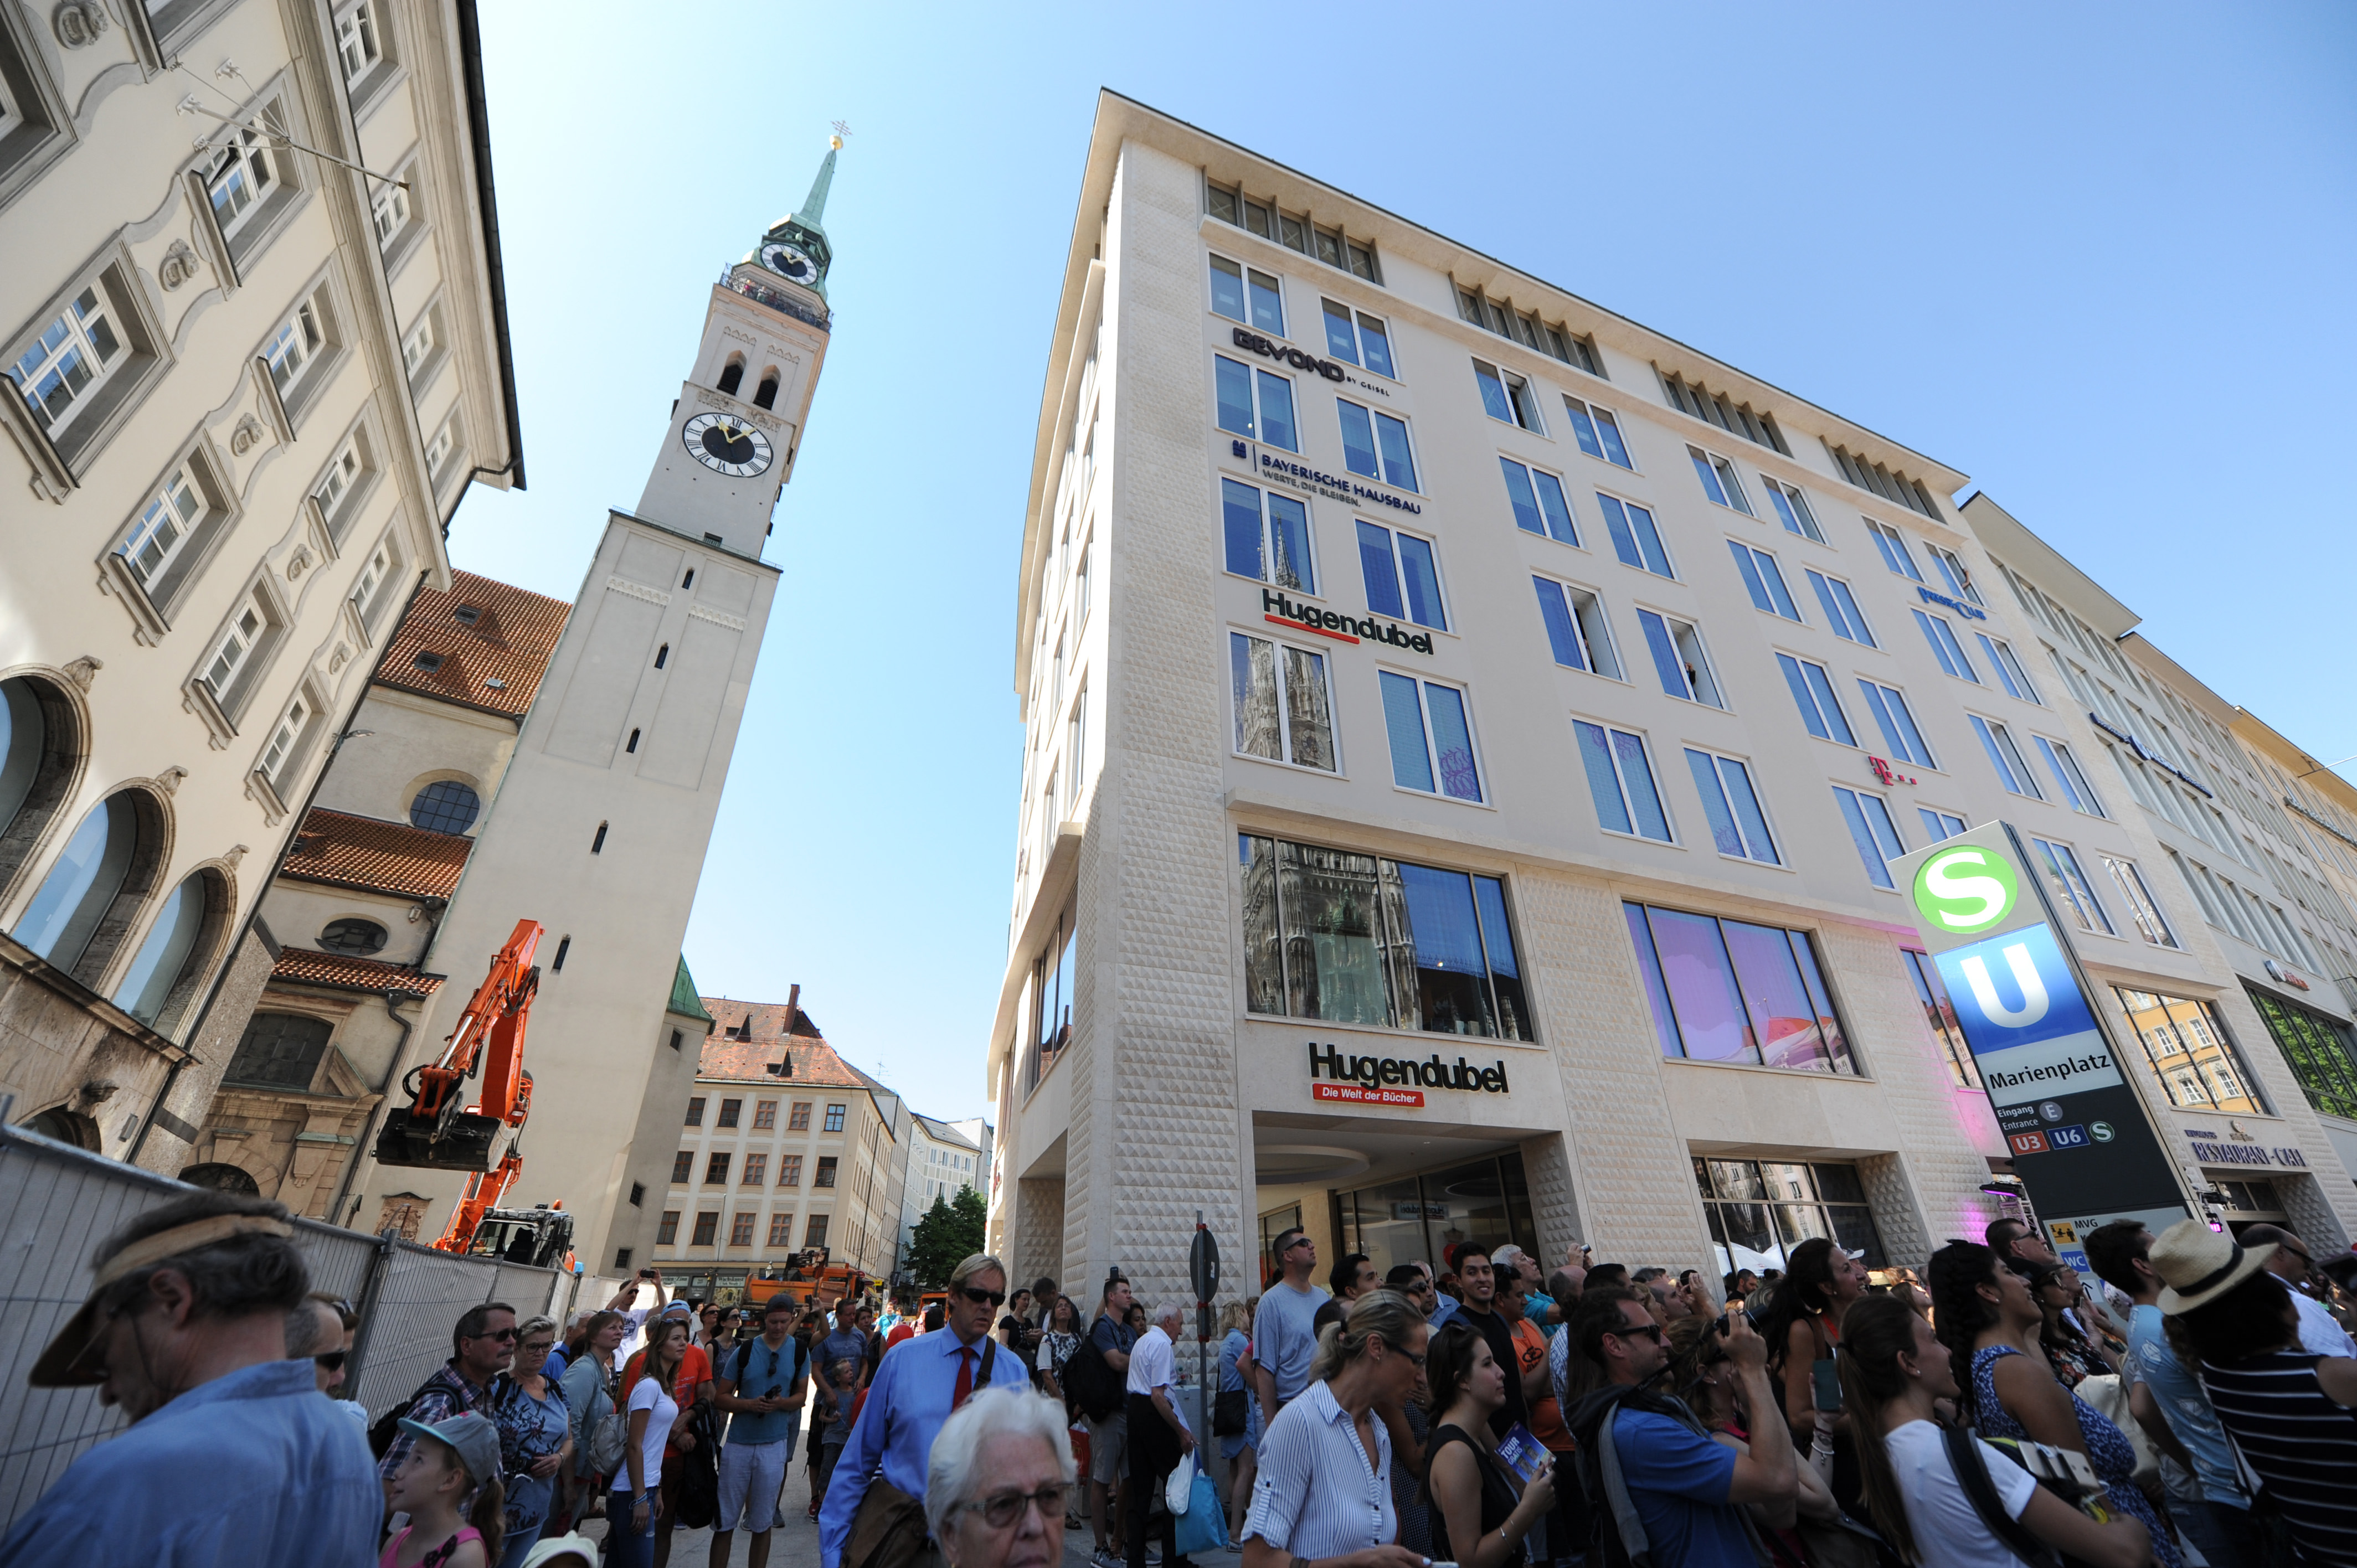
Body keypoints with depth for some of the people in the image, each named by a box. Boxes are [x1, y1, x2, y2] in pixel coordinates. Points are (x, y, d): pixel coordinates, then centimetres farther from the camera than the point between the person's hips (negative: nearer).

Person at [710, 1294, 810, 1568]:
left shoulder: (800, 1352, -1)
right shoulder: (744, 1350, -4)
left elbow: (801, 1395, 5)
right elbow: (720, 1396, -1)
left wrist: (782, 1403, -16)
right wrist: (750, 1404, -18)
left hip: (775, 1444, 0)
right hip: (738, 1442, 0)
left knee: (763, 1523, 8)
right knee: (725, 1520, 6)